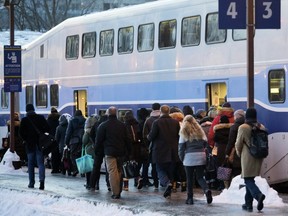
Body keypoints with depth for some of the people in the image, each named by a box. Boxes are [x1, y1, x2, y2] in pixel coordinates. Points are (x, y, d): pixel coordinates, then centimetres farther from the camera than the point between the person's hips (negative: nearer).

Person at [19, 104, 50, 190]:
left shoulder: (24, 120, -4)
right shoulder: (41, 118, 0)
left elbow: (21, 132, -7)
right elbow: (48, 129, -2)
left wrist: (25, 139, 8)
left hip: (29, 144, -1)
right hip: (40, 144, 1)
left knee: (31, 163, 10)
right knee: (40, 163, 1)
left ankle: (31, 183, 11)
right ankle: (42, 180, -21)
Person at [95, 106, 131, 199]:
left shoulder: (103, 126, -5)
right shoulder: (122, 125, 8)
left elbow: (99, 140, -2)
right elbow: (127, 139, 11)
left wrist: (96, 150, 12)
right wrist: (128, 151, 17)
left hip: (110, 153, -5)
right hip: (121, 152, 5)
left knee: (112, 172, -5)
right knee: (119, 171, 13)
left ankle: (115, 192, -10)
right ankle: (119, 191, 17)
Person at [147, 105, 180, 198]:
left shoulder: (156, 123, -12)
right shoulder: (175, 122, -1)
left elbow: (151, 137, -10)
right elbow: (179, 136, 5)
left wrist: (148, 136, 13)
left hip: (160, 152, -3)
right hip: (173, 152, 3)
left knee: (160, 170, 5)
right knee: (170, 171, 14)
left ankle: (167, 183, -23)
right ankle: (168, 191, 16)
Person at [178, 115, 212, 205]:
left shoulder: (184, 132, 0)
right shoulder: (199, 130, 8)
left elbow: (181, 147, -3)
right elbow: (205, 142, 8)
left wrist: (181, 158, 6)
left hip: (189, 157, -3)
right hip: (201, 156, 3)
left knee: (189, 178, 7)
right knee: (200, 177, 8)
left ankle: (190, 198, 8)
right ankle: (206, 190, -19)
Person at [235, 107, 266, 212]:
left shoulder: (243, 128, -11)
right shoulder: (261, 127, 4)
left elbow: (238, 144, -5)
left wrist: (239, 154, 14)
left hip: (247, 157, -6)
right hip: (259, 157, 6)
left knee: (248, 180, -2)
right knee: (250, 179, 15)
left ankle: (258, 195, -28)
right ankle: (248, 204, 17)